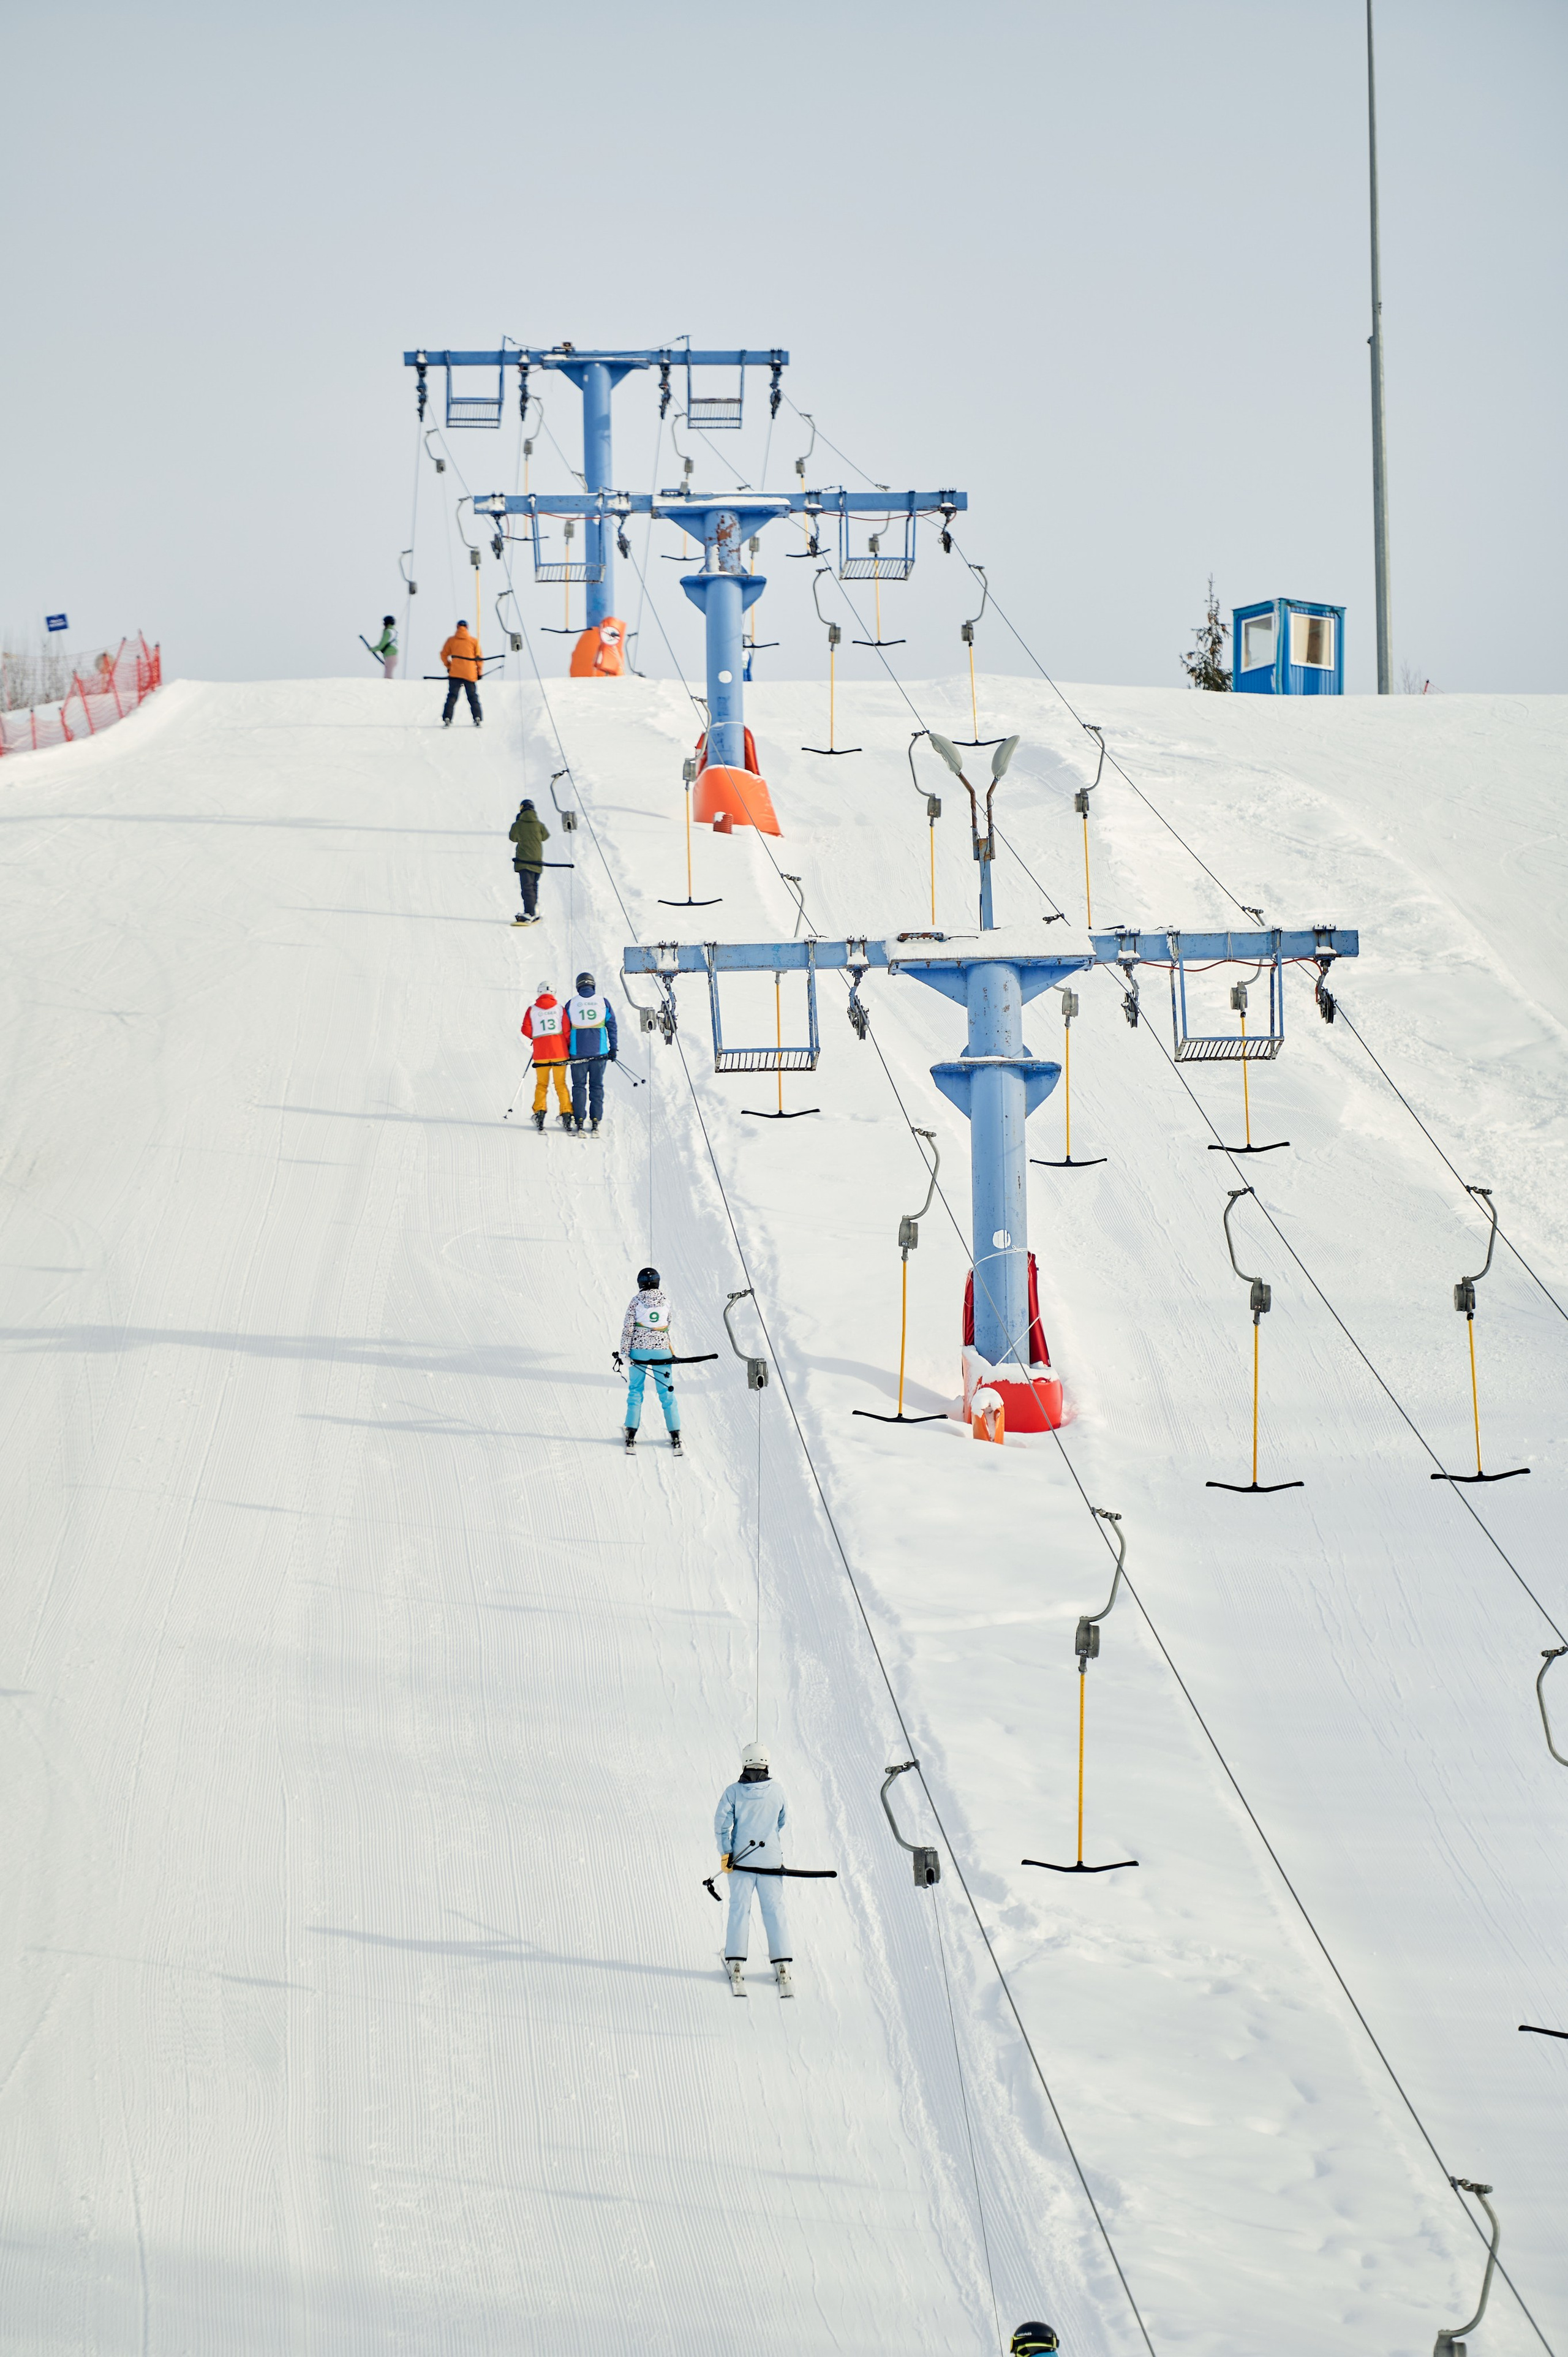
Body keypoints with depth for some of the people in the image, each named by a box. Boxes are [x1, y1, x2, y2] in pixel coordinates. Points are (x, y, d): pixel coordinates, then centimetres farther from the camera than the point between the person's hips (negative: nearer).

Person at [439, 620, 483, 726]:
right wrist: (480, 672, 13)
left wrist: (448, 666, 21)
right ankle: (478, 719, -2)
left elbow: (444, 655, 6)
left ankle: (447, 719, -9)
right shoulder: (473, 641, 3)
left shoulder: (451, 640, 4)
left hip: (455, 674, 0)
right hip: (470, 674, 0)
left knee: (452, 697, 2)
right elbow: (479, 658, 4)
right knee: (473, 697, 8)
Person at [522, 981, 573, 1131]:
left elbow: (526, 1030, -1)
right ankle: (566, 1113, -2)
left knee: (541, 1084, 12)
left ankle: (539, 1112, -1)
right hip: (559, 1052, 0)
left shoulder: (532, 1010, 2)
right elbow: (567, 1030, -3)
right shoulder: (559, 1008, 1)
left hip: (541, 1053, 0)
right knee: (561, 1084, 7)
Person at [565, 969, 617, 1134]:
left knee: (579, 1086, 5)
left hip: (578, 1052, -1)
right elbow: (612, 1026, 2)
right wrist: (614, 1048, 6)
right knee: (597, 1086, 7)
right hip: (599, 1051, 1)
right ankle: (595, 1122, 1)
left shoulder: (571, 1004, 2)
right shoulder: (603, 1002, 3)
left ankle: (580, 1121, -3)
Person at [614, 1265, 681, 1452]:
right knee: (667, 1393, 7)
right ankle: (675, 1435, 6)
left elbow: (628, 1329, -6)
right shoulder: (666, 1300, 0)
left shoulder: (636, 1300, -6)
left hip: (639, 1350, -1)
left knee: (635, 1391, 10)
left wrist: (623, 1353, -3)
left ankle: (631, 1435, 7)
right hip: (662, 1349, 1)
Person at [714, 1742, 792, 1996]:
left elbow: (722, 1823, -12)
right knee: (774, 1910, 4)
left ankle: (735, 1963, -2)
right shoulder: (776, 1791, 0)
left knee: (739, 1909, 4)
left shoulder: (733, 1792, -6)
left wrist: (725, 1853, -5)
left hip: (742, 1859, -1)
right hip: (771, 1858, 1)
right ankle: (781, 1964, 0)